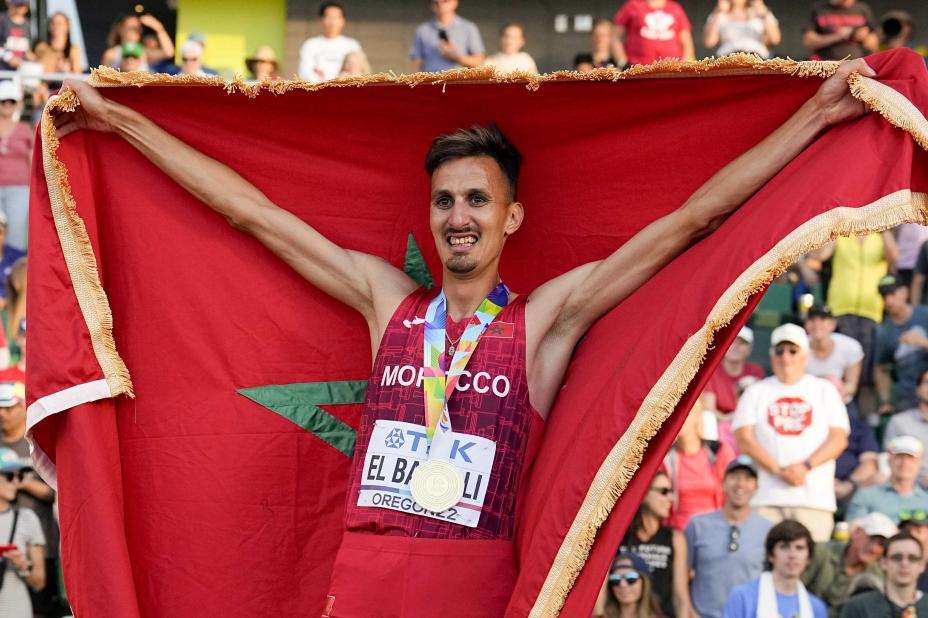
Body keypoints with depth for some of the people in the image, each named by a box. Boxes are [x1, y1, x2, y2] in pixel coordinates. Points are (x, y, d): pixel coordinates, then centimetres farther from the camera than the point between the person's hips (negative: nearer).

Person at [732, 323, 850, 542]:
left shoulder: (825, 390, 16)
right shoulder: (756, 392, 16)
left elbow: (839, 439, 5)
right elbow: (744, 438, 4)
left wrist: (806, 467, -10)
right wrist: (778, 470, -10)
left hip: (815, 499, 0)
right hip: (766, 498, 0)